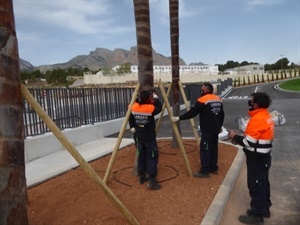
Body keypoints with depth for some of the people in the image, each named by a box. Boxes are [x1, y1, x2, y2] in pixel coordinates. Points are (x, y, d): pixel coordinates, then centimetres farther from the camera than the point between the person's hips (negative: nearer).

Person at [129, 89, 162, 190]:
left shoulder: (134, 107, -5)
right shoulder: (150, 108, -20)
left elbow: (130, 117, 9)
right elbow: (159, 108, -3)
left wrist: (132, 127, 18)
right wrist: (156, 97, 8)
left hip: (139, 137, 6)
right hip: (150, 137, -5)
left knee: (141, 156, 17)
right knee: (152, 157, -1)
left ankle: (141, 176, 28)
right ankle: (152, 181, -4)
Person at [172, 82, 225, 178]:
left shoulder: (203, 100, -14)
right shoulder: (218, 99, 12)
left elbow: (192, 113, -18)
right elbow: (222, 115, 17)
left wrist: (179, 118, -14)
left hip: (207, 130, -9)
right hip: (216, 129, 9)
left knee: (205, 149, -4)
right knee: (214, 148, 15)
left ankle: (204, 171, -1)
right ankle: (213, 168, 24)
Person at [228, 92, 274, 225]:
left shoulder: (258, 119, -25)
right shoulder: (266, 116, 8)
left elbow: (249, 142, -25)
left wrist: (235, 137, -10)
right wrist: (240, 138, 7)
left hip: (256, 159, -10)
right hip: (263, 157, 10)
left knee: (255, 185, 1)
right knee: (263, 183, 20)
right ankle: (264, 208, 35)